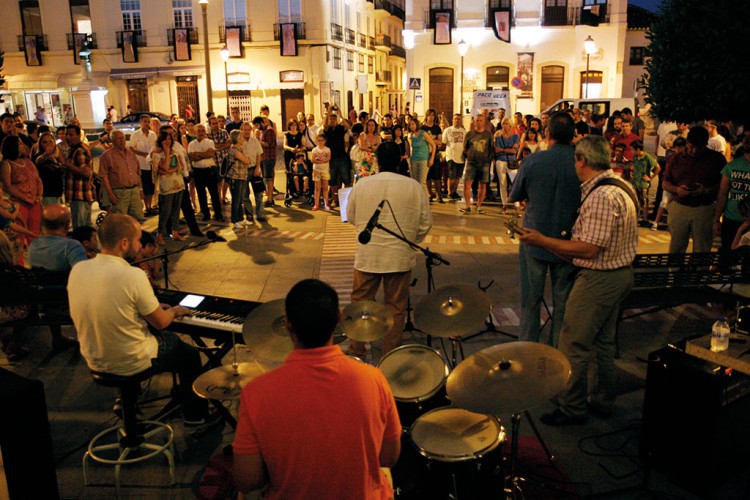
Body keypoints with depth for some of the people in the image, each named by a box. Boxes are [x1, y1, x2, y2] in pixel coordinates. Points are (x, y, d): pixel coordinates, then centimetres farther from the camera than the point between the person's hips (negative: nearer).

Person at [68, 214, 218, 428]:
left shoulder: (77, 269, -9)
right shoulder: (133, 275, -28)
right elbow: (160, 322, -16)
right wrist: (174, 311, 6)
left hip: (94, 360, 7)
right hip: (132, 364, -6)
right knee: (189, 353, 19)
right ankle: (196, 415, 33)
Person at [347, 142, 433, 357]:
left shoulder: (361, 184, -4)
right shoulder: (414, 186, -7)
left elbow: (351, 217, 8)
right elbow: (426, 222, -2)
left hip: (367, 255, 1)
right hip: (400, 257, 0)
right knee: (396, 308, 12)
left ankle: (356, 351, 24)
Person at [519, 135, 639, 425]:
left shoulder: (601, 196, -24)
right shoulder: (620, 187, 9)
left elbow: (588, 249, -26)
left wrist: (542, 240, -20)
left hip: (599, 279, -11)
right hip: (619, 273, 11)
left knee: (574, 345, 1)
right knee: (602, 342, 21)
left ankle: (571, 408, 13)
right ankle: (602, 400, 34)